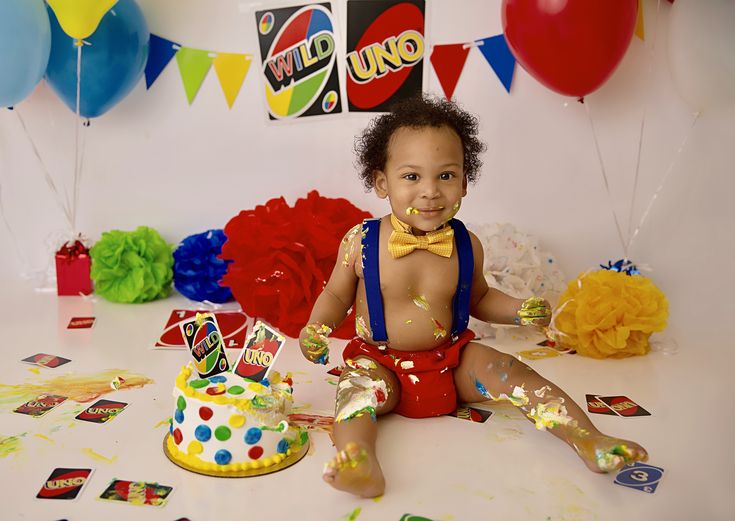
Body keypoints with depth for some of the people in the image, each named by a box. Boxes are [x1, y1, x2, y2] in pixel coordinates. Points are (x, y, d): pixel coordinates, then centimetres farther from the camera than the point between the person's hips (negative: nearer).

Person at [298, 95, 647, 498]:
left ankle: (589, 441, -11)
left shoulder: (466, 246, -4)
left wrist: (519, 310, -5)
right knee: (359, 387, -30)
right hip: (382, 361, -2)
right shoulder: (361, 242, -12)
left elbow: (479, 298, 13)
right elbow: (336, 295, 3)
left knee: (510, 373, -14)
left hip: (452, 358, 2)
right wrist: (315, 329, -16)